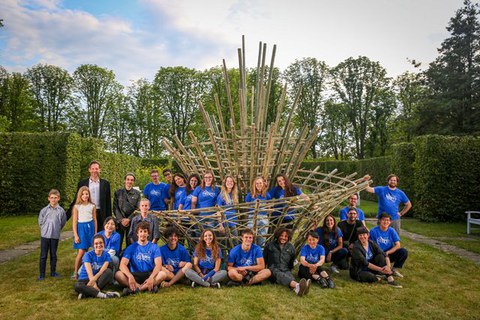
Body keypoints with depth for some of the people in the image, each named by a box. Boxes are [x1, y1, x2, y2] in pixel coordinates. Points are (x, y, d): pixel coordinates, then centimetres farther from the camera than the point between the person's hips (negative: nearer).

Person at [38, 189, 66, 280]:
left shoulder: (61, 211, -3)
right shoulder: (44, 210, -4)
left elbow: (63, 222, 8)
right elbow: (40, 222, 6)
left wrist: (57, 229, 8)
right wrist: (46, 229, 6)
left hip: (55, 236, 1)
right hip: (45, 235, -1)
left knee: (53, 255, 12)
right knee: (43, 255, 4)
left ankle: (53, 272, 24)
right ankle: (42, 274, 13)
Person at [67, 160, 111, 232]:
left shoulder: (105, 183, 6)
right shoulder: (82, 183, 6)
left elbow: (108, 203, 7)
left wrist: (109, 219, 4)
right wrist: (67, 215, 3)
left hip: (100, 215, 0)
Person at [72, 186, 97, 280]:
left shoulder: (92, 206, 4)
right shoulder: (77, 206, -3)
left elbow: (95, 220, 8)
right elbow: (74, 222, -3)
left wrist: (95, 233, 7)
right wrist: (75, 235, -7)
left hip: (90, 228, 2)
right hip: (81, 228, -2)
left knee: (86, 251, 7)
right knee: (81, 252, -6)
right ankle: (75, 272, 5)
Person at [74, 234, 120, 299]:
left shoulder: (106, 255, -2)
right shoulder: (88, 255, -10)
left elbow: (102, 271, -15)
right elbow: (90, 273, -20)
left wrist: (92, 281, -29)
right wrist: (94, 285, -31)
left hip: (98, 279, 2)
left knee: (109, 271, -28)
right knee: (77, 286, -36)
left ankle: (87, 293, -29)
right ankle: (101, 294, -37)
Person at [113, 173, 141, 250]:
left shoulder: (137, 193, 6)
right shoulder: (118, 192, 7)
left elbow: (137, 208, 0)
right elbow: (115, 207, 3)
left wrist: (128, 219, -10)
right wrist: (121, 219, -8)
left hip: (132, 221, 0)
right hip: (119, 221, 0)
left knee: (130, 243, 2)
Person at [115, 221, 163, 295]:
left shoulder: (154, 247, 5)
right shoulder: (131, 248, 6)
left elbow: (158, 265, -8)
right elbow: (122, 264, -8)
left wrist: (151, 277, -29)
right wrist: (130, 276, -28)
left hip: (149, 274, 0)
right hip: (134, 275, 1)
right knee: (118, 274, -27)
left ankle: (134, 288, -32)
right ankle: (147, 287, -31)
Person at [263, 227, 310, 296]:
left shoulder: (291, 247, 15)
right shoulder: (270, 245, 7)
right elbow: (264, 259, 14)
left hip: (286, 270, 3)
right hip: (273, 269, -3)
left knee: (290, 276, -36)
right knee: (281, 275, -40)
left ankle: (297, 290, -73)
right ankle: (297, 285, -72)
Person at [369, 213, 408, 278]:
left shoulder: (392, 231, -1)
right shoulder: (373, 231, -10)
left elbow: (398, 245, -7)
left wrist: (387, 253, -19)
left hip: (389, 254, 4)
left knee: (404, 252, -19)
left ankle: (395, 269, -1)